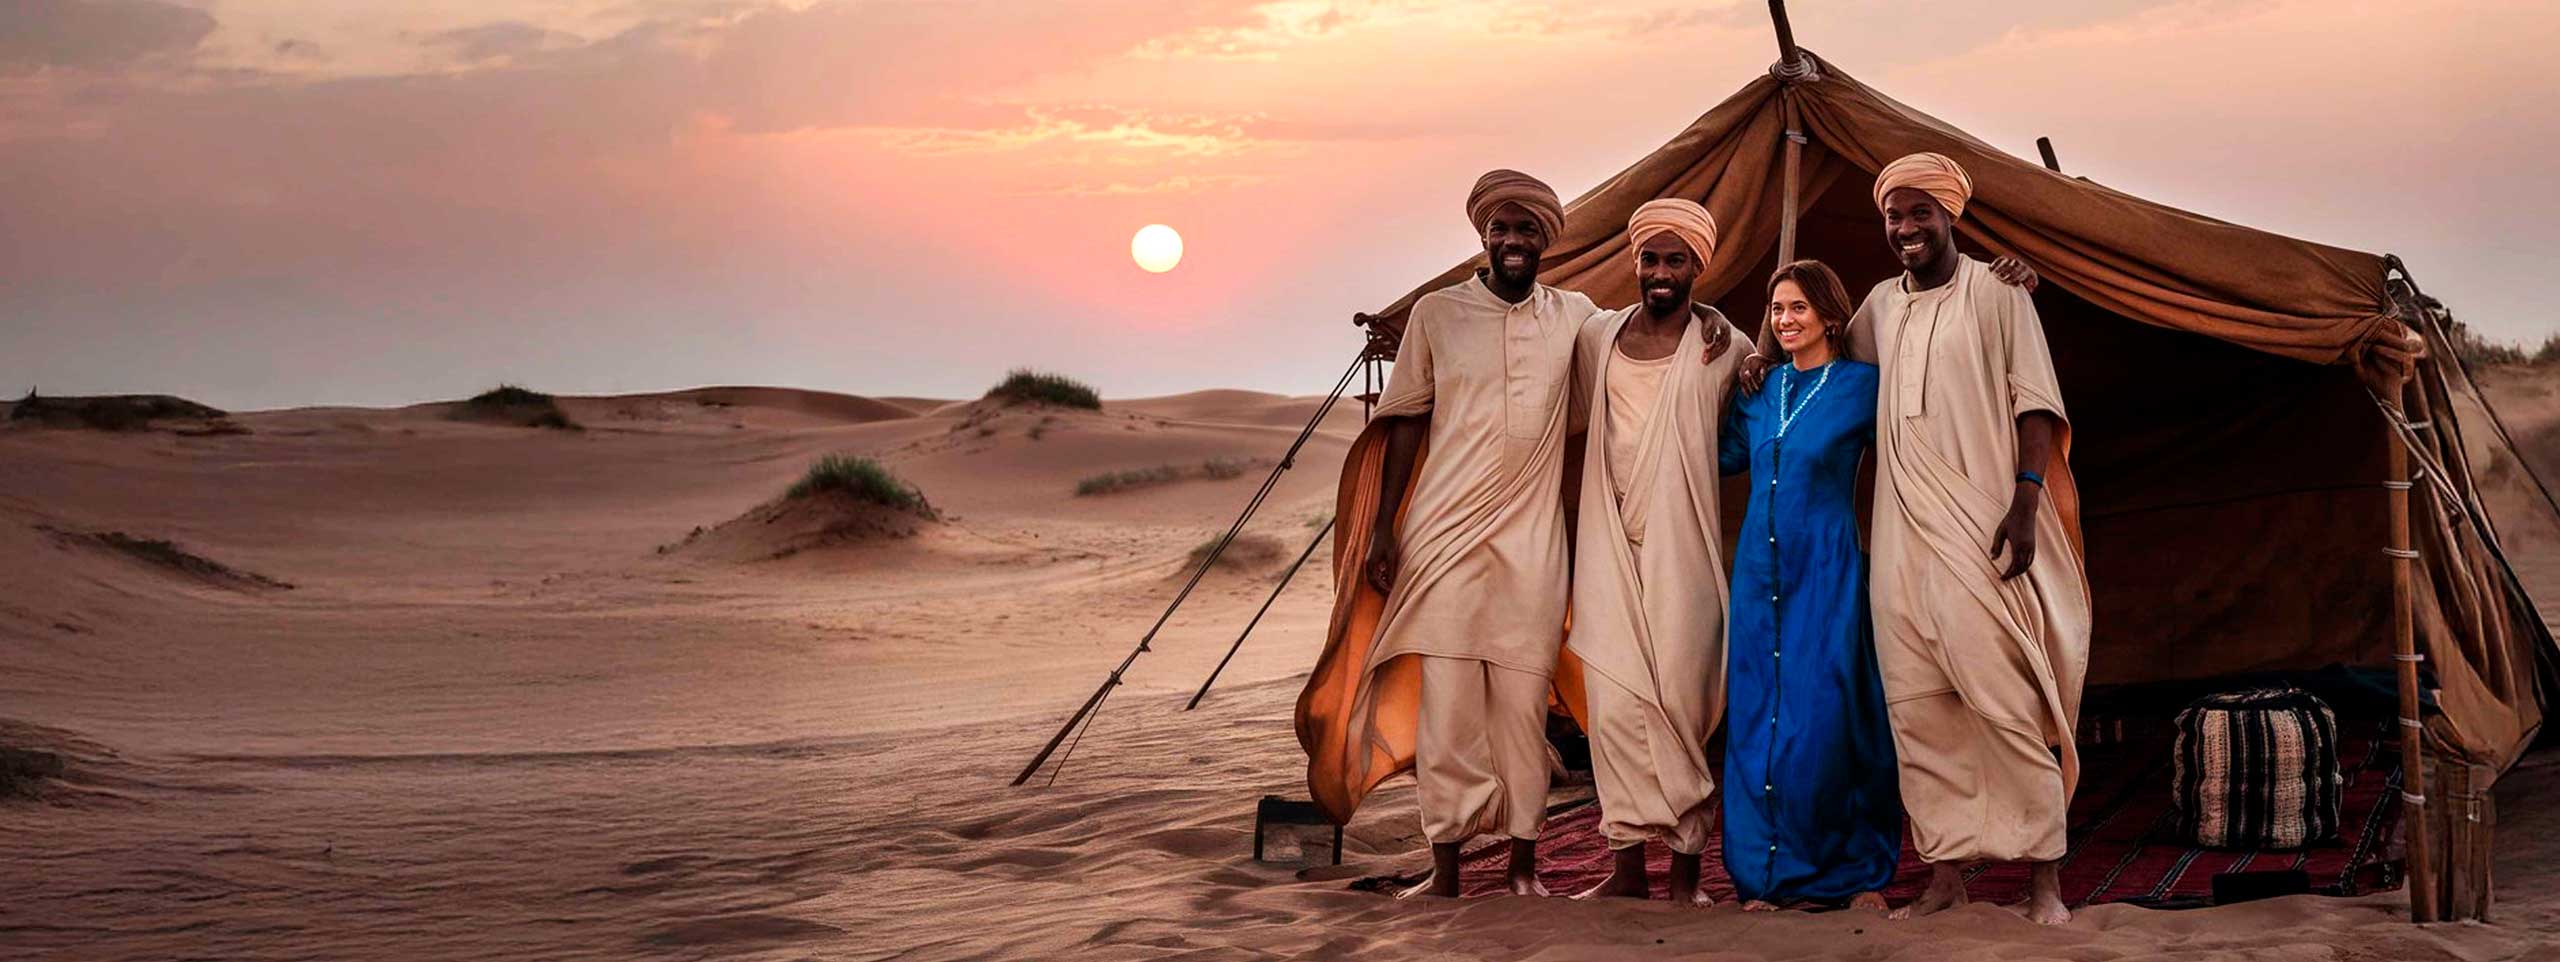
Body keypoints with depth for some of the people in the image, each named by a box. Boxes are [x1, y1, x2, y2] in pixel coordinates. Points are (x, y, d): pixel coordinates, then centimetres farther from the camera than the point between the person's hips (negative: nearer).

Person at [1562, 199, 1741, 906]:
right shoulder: (1597, 336, 11)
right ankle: (1628, 866, 5)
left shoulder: (1722, 347, 0)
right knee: (1615, 705, -2)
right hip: (1609, 548, 3)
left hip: (1680, 549, -3)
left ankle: (1685, 870, 6)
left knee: (1679, 701, -3)